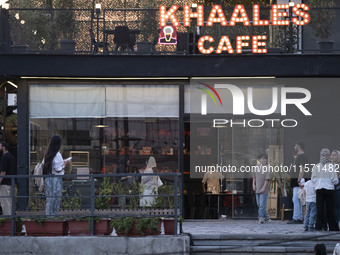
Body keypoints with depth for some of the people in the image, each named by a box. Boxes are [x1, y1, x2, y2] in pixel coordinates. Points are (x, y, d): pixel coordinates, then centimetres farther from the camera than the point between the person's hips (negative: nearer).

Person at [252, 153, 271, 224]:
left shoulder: (267, 168, -10)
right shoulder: (257, 166, 8)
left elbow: (267, 179, -14)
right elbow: (254, 177, 18)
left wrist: (264, 187, -19)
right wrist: (254, 184, 7)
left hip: (264, 189, -7)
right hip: (257, 189, 7)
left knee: (262, 204, -8)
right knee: (259, 204, 12)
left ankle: (261, 217, -4)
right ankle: (266, 216, 24)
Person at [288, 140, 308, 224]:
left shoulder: (302, 156, -11)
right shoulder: (299, 156, 20)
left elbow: (302, 169, -20)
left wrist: (299, 180, -26)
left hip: (298, 182, -11)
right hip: (296, 182, 11)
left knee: (296, 199, -14)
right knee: (298, 200, 11)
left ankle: (296, 218, -18)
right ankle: (300, 218, 12)